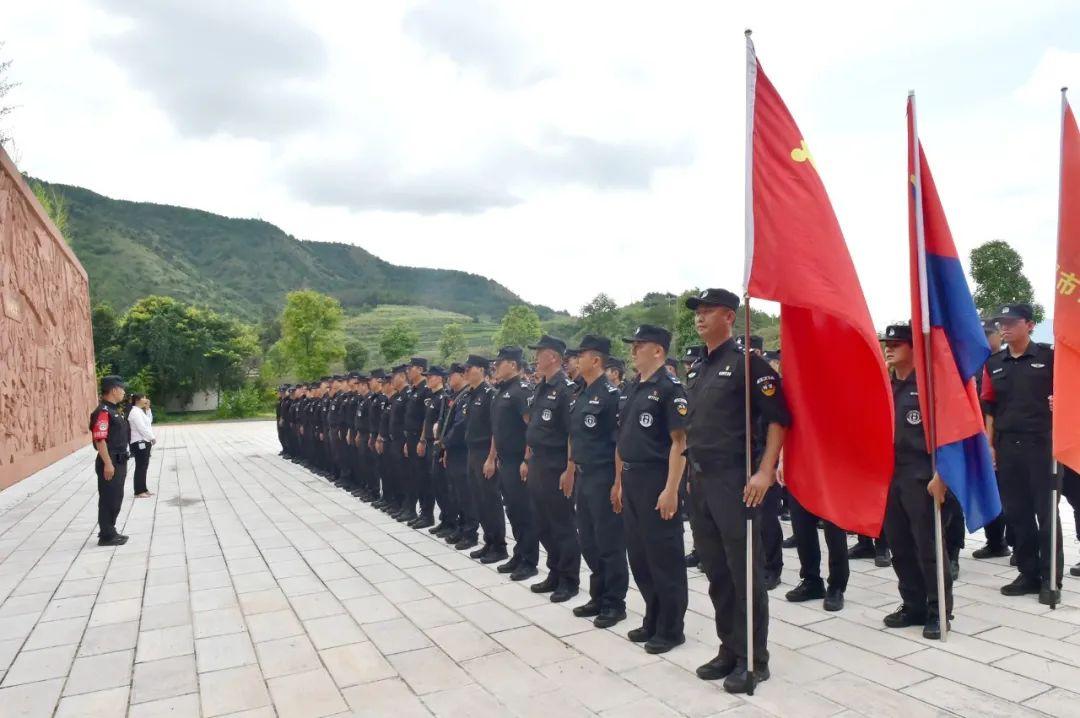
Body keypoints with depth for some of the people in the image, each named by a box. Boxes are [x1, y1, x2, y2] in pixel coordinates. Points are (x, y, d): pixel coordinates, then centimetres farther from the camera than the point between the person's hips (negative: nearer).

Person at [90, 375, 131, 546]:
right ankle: (106, 536, 5)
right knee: (108, 499, -3)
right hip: (110, 462, -10)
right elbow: (100, 439, -23)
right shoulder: (102, 412, -17)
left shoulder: (114, 410, 16)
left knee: (116, 499, 16)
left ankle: (110, 531, 26)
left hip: (119, 461, 10)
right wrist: (108, 463, -25)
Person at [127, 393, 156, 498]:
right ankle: (139, 492, -1)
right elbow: (142, 428, -21)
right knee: (140, 467, -6)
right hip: (139, 442, -10)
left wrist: (148, 409, 10)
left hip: (144, 442, 10)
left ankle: (143, 489, 18)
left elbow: (149, 422, 20)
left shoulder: (140, 411, 15)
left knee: (144, 466, 12)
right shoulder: (135, 411, -15)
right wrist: (152, 438, -13)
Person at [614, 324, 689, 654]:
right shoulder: (632, 389, 13)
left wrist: (671, 489, -22)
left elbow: (679, 442, -17)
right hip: (631, 482, 8)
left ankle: (671, 628, 16)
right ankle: (652, 621, 29)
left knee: (664, 557, 2)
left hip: (656, 482, -8)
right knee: (638, 555, 15)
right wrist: (619, 482, 16)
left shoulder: (669, 388, -11)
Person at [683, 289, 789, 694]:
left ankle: (754, 659, 14)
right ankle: (729, 649, 27)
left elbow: (777, 419, -13)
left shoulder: (747, 363, -8)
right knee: (716, 572, 14)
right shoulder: (699, 370, 15)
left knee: (745, 573, 1)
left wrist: (764, 473, -19)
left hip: (735, 481, -8)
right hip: (700, 482, 8)